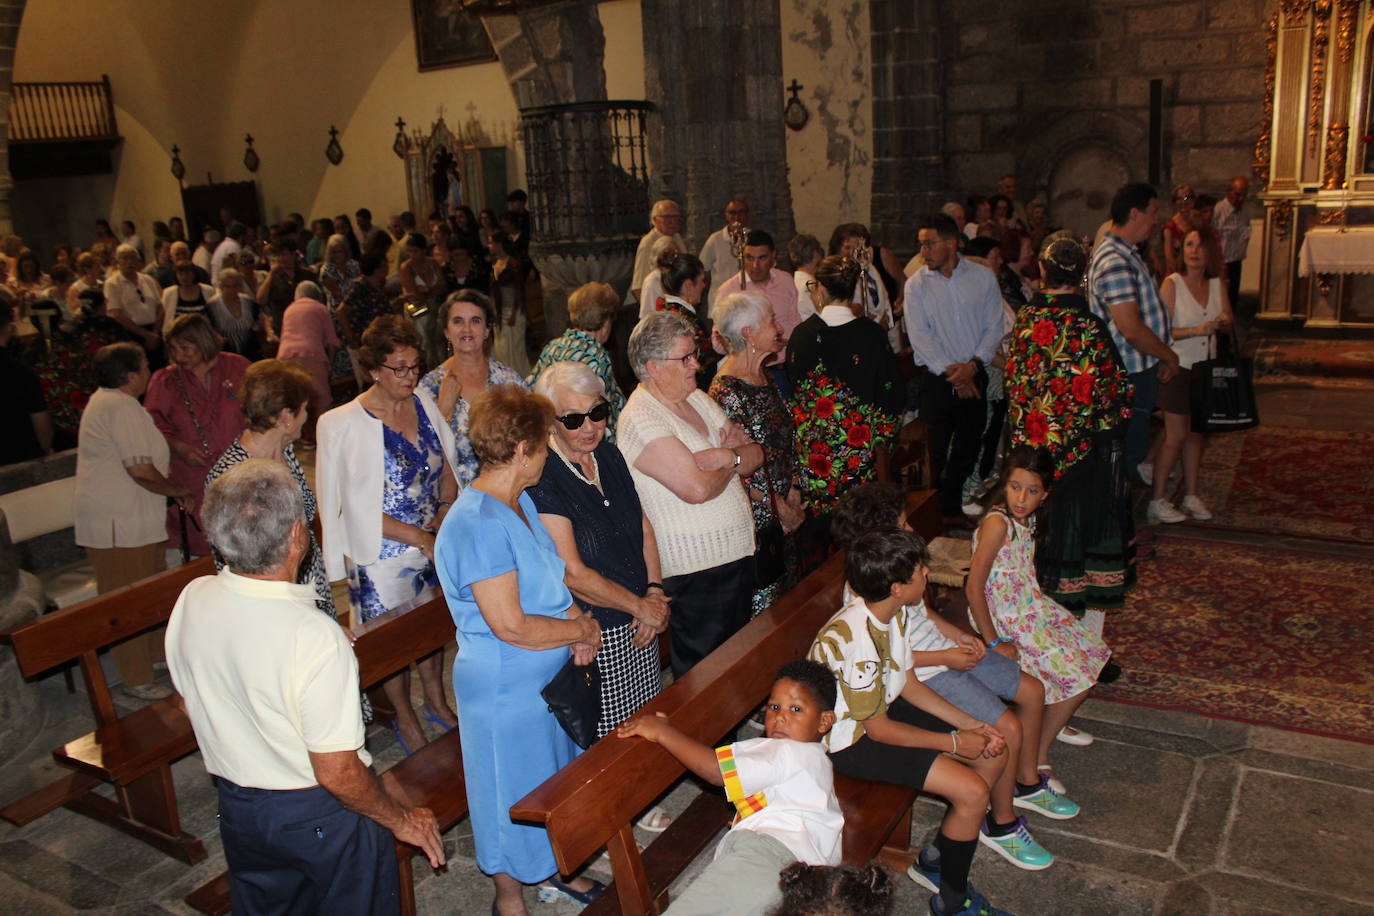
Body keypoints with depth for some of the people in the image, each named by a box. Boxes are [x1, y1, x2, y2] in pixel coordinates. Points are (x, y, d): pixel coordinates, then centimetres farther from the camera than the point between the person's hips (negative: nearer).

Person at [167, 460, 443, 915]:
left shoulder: (190, 600, -13)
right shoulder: (315, 638, -34)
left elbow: (194, 707, 4)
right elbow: (337, 772, -26)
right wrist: (401, 818, -9)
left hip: (236, 806, 6)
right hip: (320, 817, -6)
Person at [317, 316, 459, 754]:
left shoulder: (423, 403, -2)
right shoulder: (345, 425, -18)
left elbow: (446, 468, 7)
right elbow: (358, 509, -18)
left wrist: (446, 514, -10)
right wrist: (417, 536, -20)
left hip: (433, 543, 5)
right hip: (383, 554, -5)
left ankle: (437, 702, 45)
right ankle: (405, 719, 36)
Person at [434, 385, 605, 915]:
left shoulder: (519, 502, 3)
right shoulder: (477, 525, -28)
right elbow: (511, 626, -29)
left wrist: (579, 623, -5)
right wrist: (582, 629, -15)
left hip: (549, 674, 9)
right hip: (505, 686, -9)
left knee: (550, 779, 25)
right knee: (512, 792, 12)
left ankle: (549, 871, 47)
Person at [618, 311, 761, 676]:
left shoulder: (698, 399, 11)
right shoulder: (641, 418, -17)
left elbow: (756, 455, 9)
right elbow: (696, 488, -26)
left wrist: (728, 456, -13)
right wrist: (733, 464, -6)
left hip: (738, 553, 8)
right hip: (695, 568, -8)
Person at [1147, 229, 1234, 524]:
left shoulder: (1217, 284, 6)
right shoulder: (1172, 284, -10)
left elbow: (1229, 320, 9)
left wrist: (1223, 321, -13)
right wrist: (1197, 330, -26)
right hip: (1178, 367, -6)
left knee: (1196, 434, 10)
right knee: (1176, 436, -6)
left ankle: (1191, 496, 21)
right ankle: (1157, 500, 4)